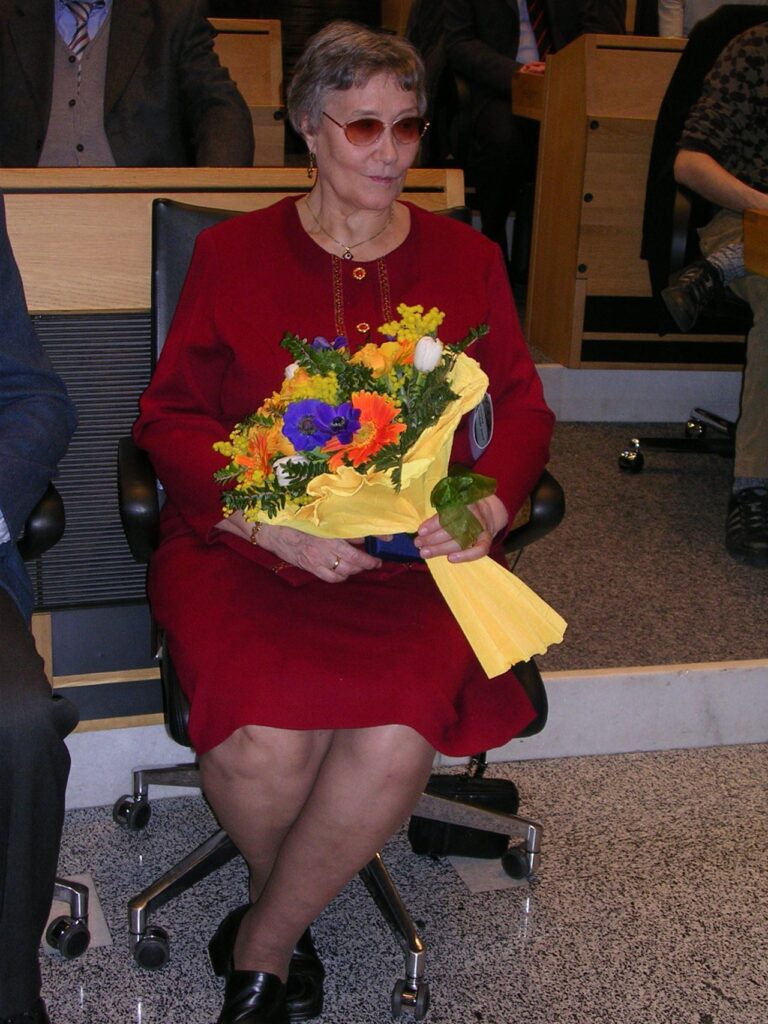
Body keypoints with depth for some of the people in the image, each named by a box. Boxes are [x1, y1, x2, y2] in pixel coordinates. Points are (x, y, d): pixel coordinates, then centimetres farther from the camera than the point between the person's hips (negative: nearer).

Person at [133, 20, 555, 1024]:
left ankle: (262, 944, 0)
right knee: (262, 740, -29)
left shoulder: (466, 260, 14)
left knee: (398, 737, -29)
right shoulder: (233, 253, 8)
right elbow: (170, 415, 4)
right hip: (244, 546, -1)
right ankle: (288, 917, 8)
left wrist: (487, 506, -11)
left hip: (416, 554, 1)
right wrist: (269, 520, -13)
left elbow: (522, 407, 12)